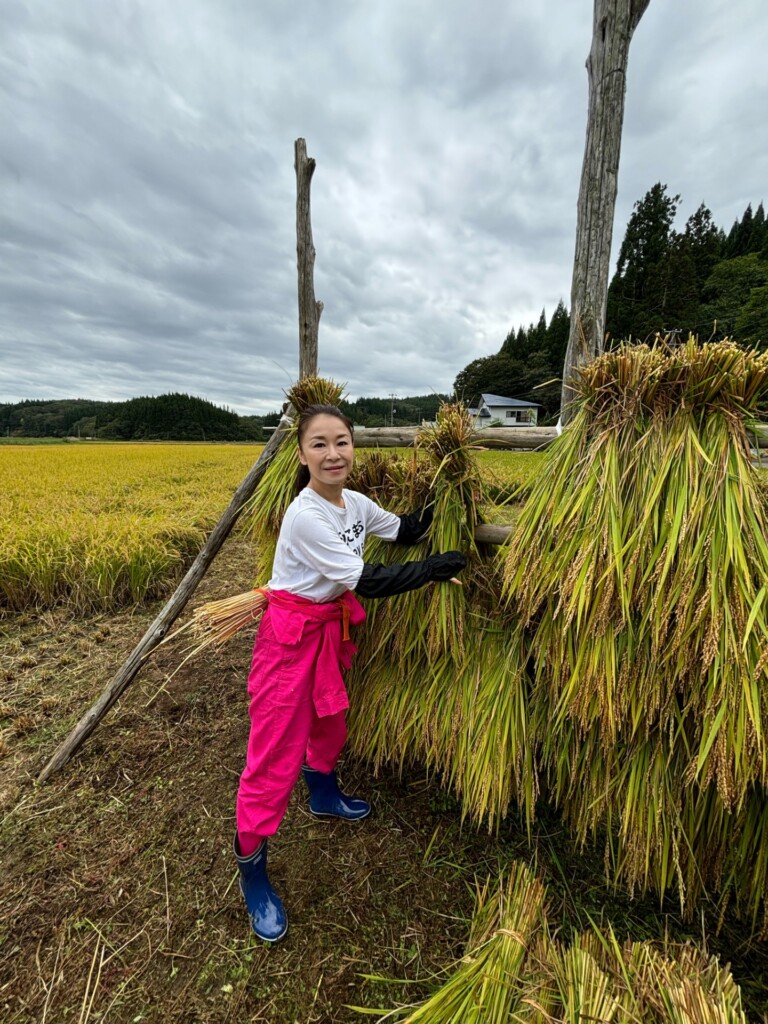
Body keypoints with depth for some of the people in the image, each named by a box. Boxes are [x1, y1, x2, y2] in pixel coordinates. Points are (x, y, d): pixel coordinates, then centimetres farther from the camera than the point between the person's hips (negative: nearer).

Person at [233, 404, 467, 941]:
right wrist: (434, 569, -22)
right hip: (291, 634, -8)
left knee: (331, 716, 27)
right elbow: (363, 580, -27)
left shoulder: (356, 502, -3)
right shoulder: (305, 516, -27)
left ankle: (324, 793, 56)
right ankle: (252, 869, 26)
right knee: (276, 751, 3)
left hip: (332, 627, 8)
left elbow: (406, 530, 10)